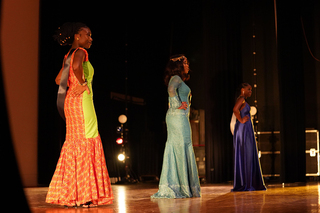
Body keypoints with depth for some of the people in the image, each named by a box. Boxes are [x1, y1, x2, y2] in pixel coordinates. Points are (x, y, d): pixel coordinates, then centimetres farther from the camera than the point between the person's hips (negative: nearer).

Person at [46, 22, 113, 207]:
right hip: (81, 100, -10)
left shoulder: (69, 55, 18)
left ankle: (70, 194, 15)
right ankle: (82, 196, -8)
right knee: (85, 142, -9)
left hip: (72, 101, 10)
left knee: (74, 143, 11)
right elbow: (76, 66, -33)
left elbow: (59, 80, 24)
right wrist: (82, 84, -20)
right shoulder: (80, 52, -10)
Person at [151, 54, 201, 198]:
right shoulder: (176, 78, -8)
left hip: (180, 117, 10)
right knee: (182, 149, -7)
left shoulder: (179, 80, 22)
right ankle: (183, 187, -3)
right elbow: (171, 89, -28)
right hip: (178, 116, -10)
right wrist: (178, 105, -20)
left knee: (174, 151, 7)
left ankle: (171, 187, 9)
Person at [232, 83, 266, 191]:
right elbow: (235, 109, -29)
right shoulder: (241, 99, -10)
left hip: (247, 130, 10)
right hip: (243, 130, -10)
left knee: (249, 157, 10)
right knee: (244, 156, -8)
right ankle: (244, 184, -6)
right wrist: (241, 120, -18)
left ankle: (250, 184, 14)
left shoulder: (244, 100, 21)